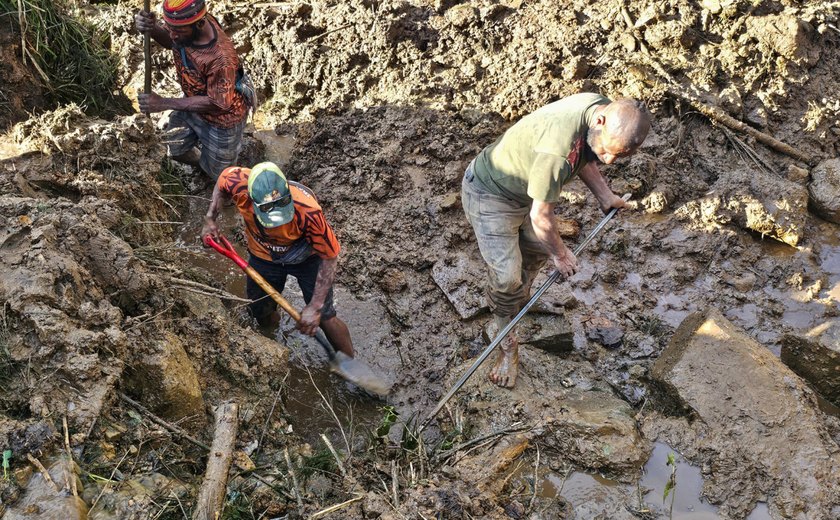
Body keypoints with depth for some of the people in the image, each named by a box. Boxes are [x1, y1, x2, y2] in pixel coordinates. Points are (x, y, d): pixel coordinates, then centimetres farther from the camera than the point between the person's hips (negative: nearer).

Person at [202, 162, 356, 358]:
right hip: (263, 256, 3)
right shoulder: (239, 183, -35)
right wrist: (210, 219, -14)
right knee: (262, 314, 16)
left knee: (325, 318, -3)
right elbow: (223, 179, -7)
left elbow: (329, 258, -29)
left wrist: (315, 306, -28)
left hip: (307, 258, -3)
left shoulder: (308, 212, -43)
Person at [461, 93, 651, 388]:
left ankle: (519, 299, 51)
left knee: (537, 250, 23)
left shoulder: (600, 106, -16)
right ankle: (509, 347, 11)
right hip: (490, 195, -8)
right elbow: (540, 216, -29)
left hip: (523, 186, 9)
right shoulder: (558, 149, -43)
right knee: (506, 277, -11)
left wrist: (604, 195, 4)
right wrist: (560, 255, -12)